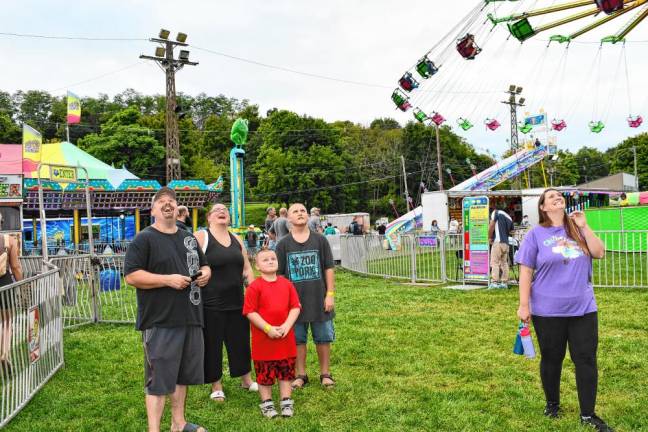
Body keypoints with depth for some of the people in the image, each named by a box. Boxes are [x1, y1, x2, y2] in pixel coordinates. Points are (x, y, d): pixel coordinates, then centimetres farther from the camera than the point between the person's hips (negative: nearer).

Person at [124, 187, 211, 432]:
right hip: (160, 322, -7)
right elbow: (131, 276, -16)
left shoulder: (188, 238, 15)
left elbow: (203, 264, 26)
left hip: (191, 318, 7)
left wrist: (205, 273, 2)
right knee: (159, 378, -2)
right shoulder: (144, 239, -8)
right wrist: (168, 279, -22)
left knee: (182, 374, 17)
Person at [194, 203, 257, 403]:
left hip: (237, 302, 5)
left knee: (241, 341, 14)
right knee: (212, 345, 5)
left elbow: (247, 269, 16)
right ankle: (216, 386, 21)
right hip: (211, 304, -5)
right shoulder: (200, 237, -7)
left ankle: (246, 379, 32)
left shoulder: (237, 240, 11)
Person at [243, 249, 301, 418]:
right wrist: (268, 328, -17)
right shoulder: (254, 287, -9)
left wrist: (287, 326, -13)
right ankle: (266, 403, 23)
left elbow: (295, 307, 1)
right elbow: (250, 312, -12)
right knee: (265, 373, 8)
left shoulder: (286, 284, 2)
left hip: (285, 337, 3)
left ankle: (286, 402, 26)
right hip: (263, 339, -3)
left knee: (286, 371, 12)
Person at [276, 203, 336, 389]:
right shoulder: (283, 244, 0)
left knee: (323, 337, 9)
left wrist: (330, 294, -4)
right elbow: (278, 274, 2)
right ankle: (300, 374, 24)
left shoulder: (320, 240, -1)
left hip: (319, 299, 0)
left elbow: (328, 268, 0)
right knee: (297, 339, 9)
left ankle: (325, 373, 24)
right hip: (295, 301, 0)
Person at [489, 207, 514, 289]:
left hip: (498, 242, -7)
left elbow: (491, 225, -7)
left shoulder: (496, 212, 2)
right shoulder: (509, 218, 21)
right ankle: (504, 282, 9)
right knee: (504, 263, 11)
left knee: (495, 262, -9)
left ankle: (494, 282, -15)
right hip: (506, 243, 7)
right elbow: (511, 231, 19)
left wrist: (490, 237, 1)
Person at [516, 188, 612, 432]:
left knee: (587, 360, 3)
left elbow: (599, 253, 0)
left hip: (583, 309, 3)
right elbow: (525, 271, -6)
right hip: (548, 311, -3)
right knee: (551, 360, 11)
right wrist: (524, 305, -9)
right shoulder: (536, 234, -4)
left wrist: (584, 226, -7)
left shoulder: (576, 229, 8)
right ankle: (552, 404, 32)